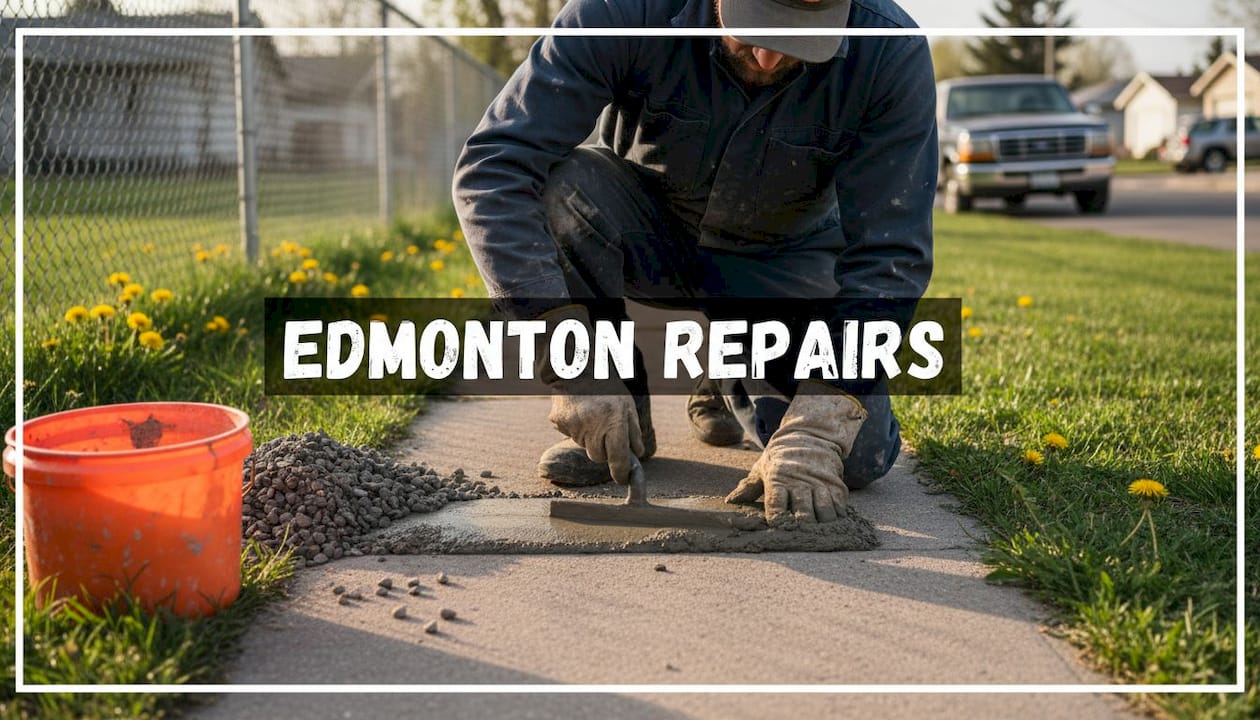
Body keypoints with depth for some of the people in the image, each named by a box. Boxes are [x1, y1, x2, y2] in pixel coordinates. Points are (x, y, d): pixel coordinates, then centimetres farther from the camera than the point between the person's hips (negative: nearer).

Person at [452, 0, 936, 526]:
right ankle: (622, 415, -11)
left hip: (783, 259, 1)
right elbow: (492, 168, -34)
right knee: (555, 185, -34)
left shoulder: (892, 53, -27)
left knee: (859, 457, -20)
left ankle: (732, 377, 15)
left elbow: (888, 259, -26)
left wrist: (816, 431, -36)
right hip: (649, 229, 0)